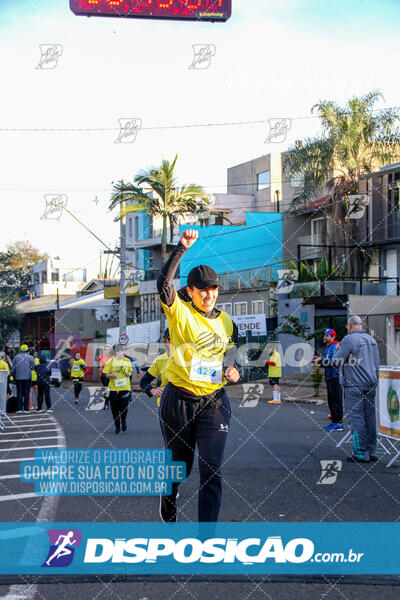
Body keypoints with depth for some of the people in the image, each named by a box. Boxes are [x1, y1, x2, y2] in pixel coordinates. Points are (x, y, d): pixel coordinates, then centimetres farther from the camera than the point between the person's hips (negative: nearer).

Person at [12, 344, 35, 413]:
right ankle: (26, 409, 2)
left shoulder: (16, 357, 3)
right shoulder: (30, 357, -3)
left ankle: (19, 409, -2)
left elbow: (13, 368, 5)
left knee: (19, 393, 3)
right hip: (27, 377, -1)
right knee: (26, 393, 3)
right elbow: (33, 367, -4)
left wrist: (14, 377, 13)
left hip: (18, 377, 1)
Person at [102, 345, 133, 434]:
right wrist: (113, 375, -16)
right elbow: (105, 375, 2)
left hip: (125, 388, 1)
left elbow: (130, 372, 19)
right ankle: (117, 425, 22)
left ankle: (123, 421, 21)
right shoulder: (110, 361, -1)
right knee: (115, 409, 3)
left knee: (124, 407, -8)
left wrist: (129, 374, -4)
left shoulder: (127, 361, 7)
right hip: (113, 388, -1)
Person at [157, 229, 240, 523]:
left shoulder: (226, 321, 8)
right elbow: (163, 283, -24)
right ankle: (168, 515, 42)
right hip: (179, 399, -2)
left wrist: (235, 372, -2)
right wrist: (182, 248, -31)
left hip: (214, 402, 2)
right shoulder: (180, 312, -5)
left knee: (211, 470, -8)